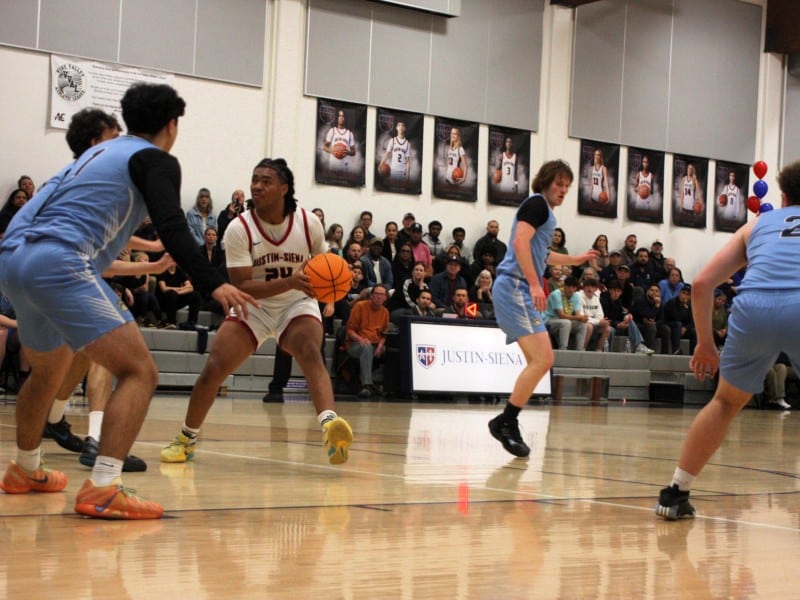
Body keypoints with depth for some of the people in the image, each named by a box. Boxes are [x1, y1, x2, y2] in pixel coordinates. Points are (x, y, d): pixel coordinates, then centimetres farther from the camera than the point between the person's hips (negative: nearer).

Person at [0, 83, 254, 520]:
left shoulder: (101, 152, 29)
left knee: (48, 367, 32)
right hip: (60, 264, -9)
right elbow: (171, 227, -13)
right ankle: (101, 491, -24)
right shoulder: (155, 159, 4)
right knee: (139, 373, -10)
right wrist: (213, 283, -21)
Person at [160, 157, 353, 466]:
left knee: (310, 353, -32)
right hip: (254, 307, 1)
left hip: (297, 304, 0)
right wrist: (289, 282, -36)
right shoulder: (239, 229, -18)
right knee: (213, 369, -9)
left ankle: (329, 424, -51)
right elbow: (242, 286, -22)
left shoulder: (309, 223, -12)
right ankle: (186, 439, 14)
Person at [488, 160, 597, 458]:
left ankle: (508, 422, 11)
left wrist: (576, 259, 48)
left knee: (541, 361, 9)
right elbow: (520, 242, -19)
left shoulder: (544, 210, 25)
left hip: (521, 291, 10)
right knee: (542, 358, -16)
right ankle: (506, 421, -12)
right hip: (515, 287, -10)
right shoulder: (537, 204, -5)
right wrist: (534, 284, -25)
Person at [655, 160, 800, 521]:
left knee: (726, 402, 24)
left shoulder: (758, 224, 30)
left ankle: (675, 494, 25)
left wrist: (705, 344, 29)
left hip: (752, 306, 2)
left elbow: (702, 283, 21)